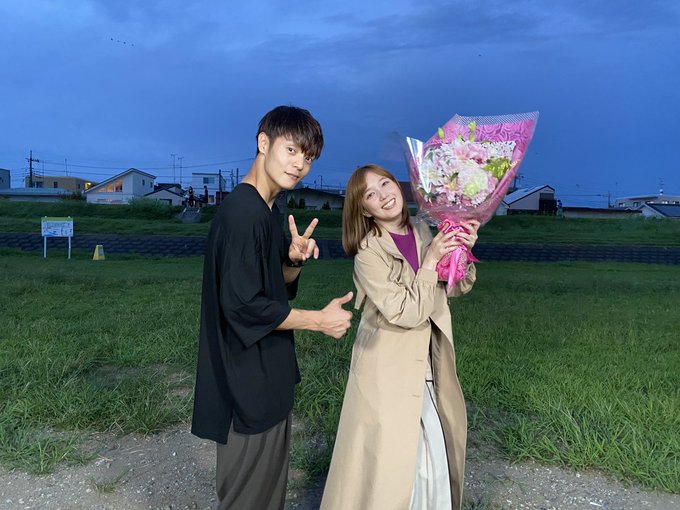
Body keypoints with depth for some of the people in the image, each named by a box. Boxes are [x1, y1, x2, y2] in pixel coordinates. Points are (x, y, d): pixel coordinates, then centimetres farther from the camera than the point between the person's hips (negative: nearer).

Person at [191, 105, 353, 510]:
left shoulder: (270, 212, 9)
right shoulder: (243, 211, -21)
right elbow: (243, 305, -25)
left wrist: (295, 260, -8)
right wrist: (319, 320, -16)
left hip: (270, 376, 10)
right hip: (248, 382, -9)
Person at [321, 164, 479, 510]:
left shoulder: (421, 232, 2)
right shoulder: (368, 252, -16)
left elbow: (457, 287, 9)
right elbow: (407, 313, -20)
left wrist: (463, 251, -8)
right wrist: (431, 260, -18)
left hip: (428, 366, 6)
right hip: (388, 371, -6)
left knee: (435, 458, 18)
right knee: (388, 464, 7)